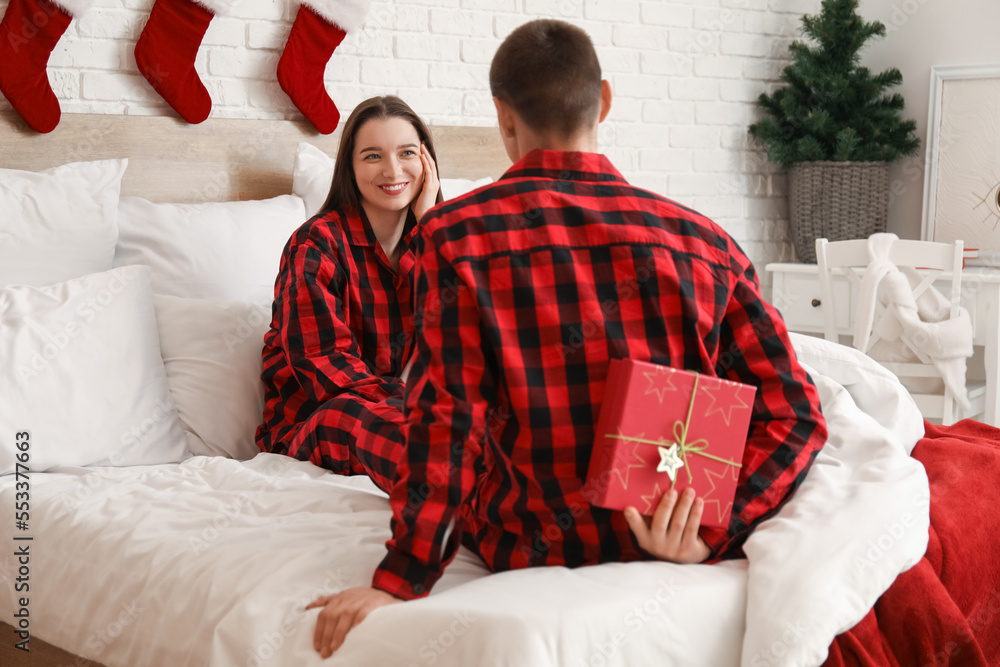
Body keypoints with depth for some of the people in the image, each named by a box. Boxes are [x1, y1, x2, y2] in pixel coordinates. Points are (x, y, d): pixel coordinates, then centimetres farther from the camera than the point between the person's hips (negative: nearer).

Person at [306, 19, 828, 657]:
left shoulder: (454, 234, -11)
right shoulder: (705, 239, -3)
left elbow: (446, 419, -18)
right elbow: (796, 417, -9)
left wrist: (399, 583, -15)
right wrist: (710, 536, -13)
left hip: (534, 548, -3)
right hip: (668, 535, 3)